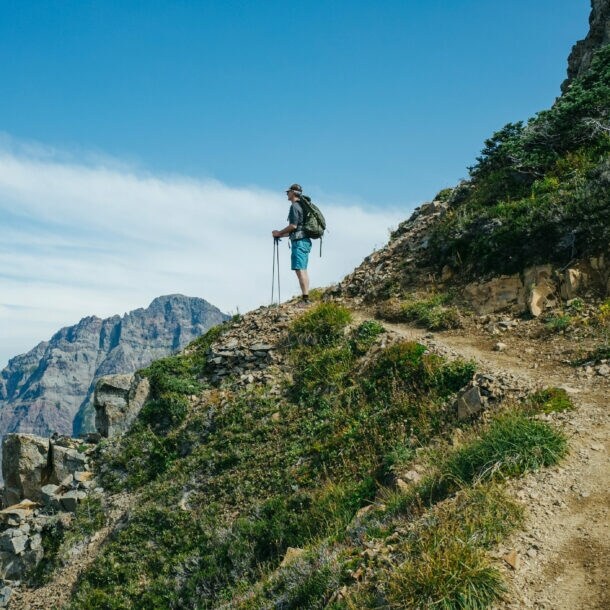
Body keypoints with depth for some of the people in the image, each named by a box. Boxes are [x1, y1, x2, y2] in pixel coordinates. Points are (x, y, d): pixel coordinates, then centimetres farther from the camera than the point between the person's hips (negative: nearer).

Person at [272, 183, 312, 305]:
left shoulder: (294, 206, -8)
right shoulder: (301, 206, 21)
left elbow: (293, 226, -17)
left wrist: (279, 233, -5)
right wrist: (281, 234, 22)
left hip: (299, 241, -10)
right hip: (305, 241, 10)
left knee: (299, 270, -13)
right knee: (303, 270, 9)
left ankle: (305, 298, -17)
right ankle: (306, 297, 10)